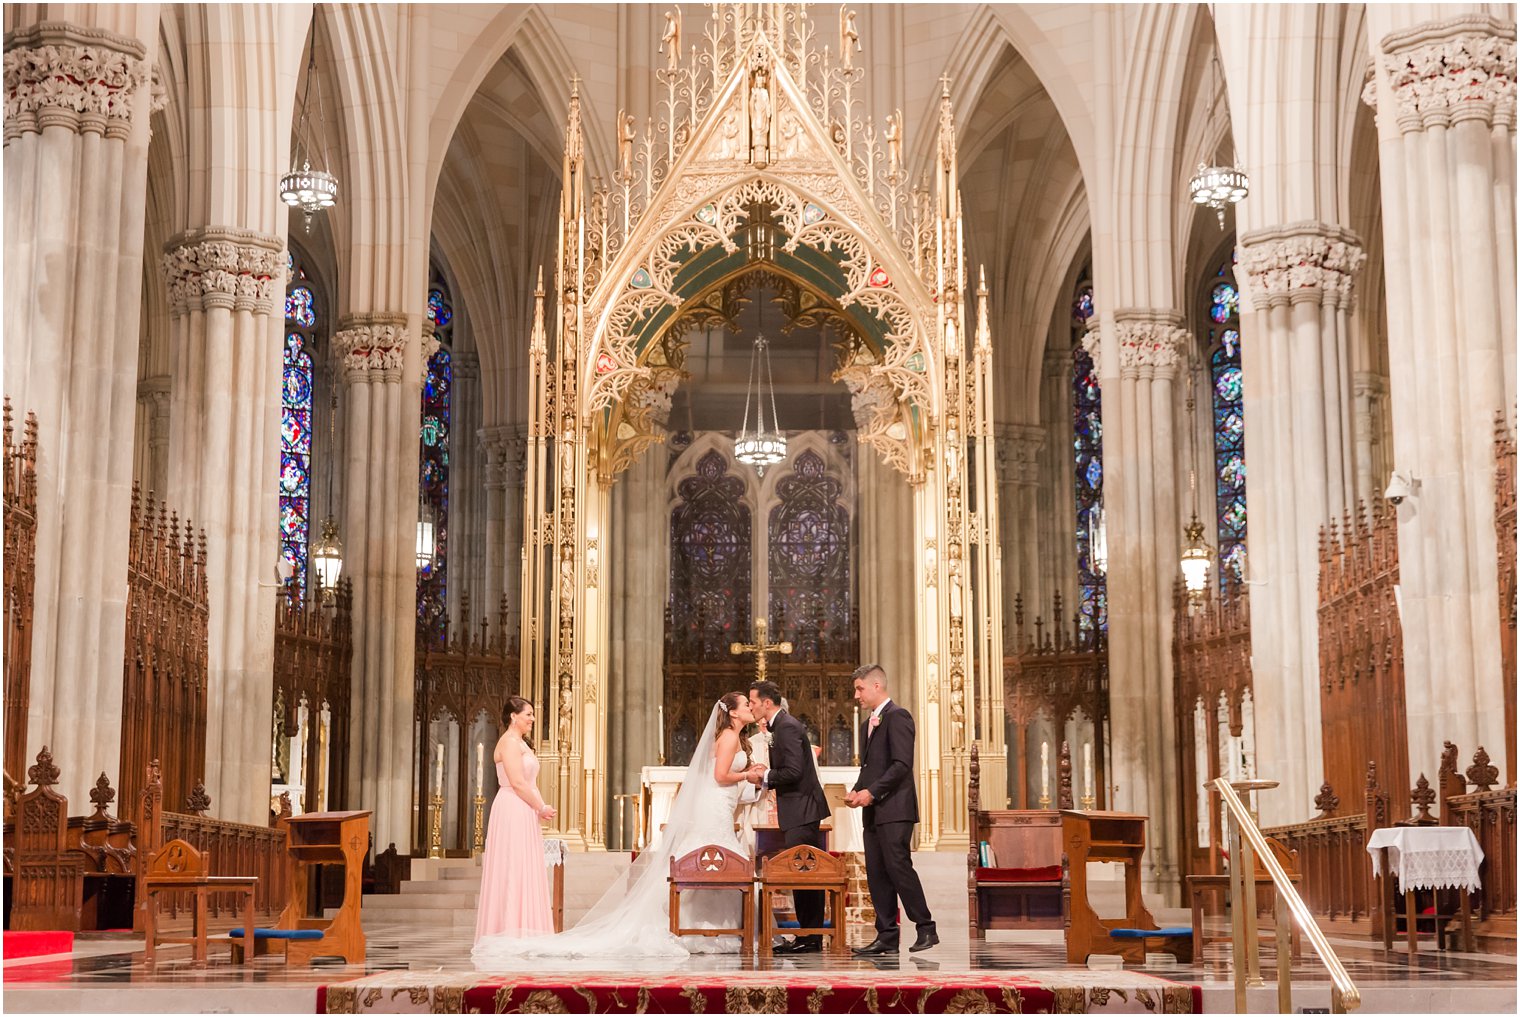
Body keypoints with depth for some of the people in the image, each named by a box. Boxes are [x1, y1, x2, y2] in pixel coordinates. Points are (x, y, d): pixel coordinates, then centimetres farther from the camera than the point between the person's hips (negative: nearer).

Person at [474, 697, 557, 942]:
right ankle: (510, 930, -8)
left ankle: (517, 933, 11)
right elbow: (517, 783, -18)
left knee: (523, 873, 9)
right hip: (513, 811, -10)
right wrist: (542, 808, -11)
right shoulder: (510, 742, -11)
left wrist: (539, 809, 5)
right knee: (514, 870, -9)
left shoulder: (520, 743, 20)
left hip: (525, 813, 10)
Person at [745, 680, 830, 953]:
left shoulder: (787, 727, -15)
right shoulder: (782, 725, 16)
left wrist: (764, 776, -9)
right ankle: (808, 936, 15)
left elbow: (793, 771, -23)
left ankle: (810, 938, -5)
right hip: (799, 810, 10)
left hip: (802, 809, -10)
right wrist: (765, 775, 6)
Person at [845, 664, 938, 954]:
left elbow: (902, 764, -17)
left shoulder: (897, 716, -8)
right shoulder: (868, 724, 21)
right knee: (876, 873, 5)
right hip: (874, 811, 9)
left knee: (898, 867, -12)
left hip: (894, 809, -9)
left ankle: (926, 929, -4)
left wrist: (872, 792, -18)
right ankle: (887, 936, 7)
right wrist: (857, 791, 6)